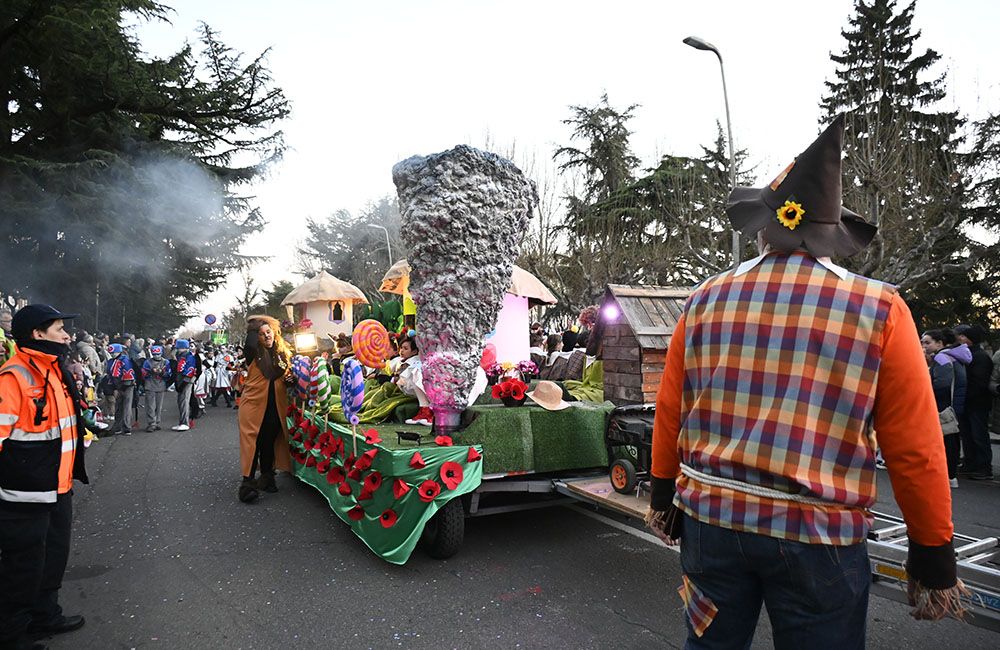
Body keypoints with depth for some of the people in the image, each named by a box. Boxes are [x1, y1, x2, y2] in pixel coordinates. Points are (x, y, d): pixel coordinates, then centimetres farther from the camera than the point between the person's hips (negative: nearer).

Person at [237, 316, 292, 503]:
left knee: (270, 442, 14)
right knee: (252, 442, -3)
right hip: (254, 403, -4)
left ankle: (267, 476, 29)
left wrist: (290, 378, -3)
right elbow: (249, 344, -30)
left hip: (276, 406, 4)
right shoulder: (253, 353, -6)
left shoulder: (283, 353, 7)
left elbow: (289, 374, 20)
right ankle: (248, 482, 3)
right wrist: (254, 327, -15)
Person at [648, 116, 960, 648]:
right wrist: (933, 554, 7)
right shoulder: (880, 310, -7)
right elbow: (916, 449, -5)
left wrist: (664, 493, 17)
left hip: (710, 516, 2)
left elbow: (669, 413, 5)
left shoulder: (704, 302, -1)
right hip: (819, 533, -2)